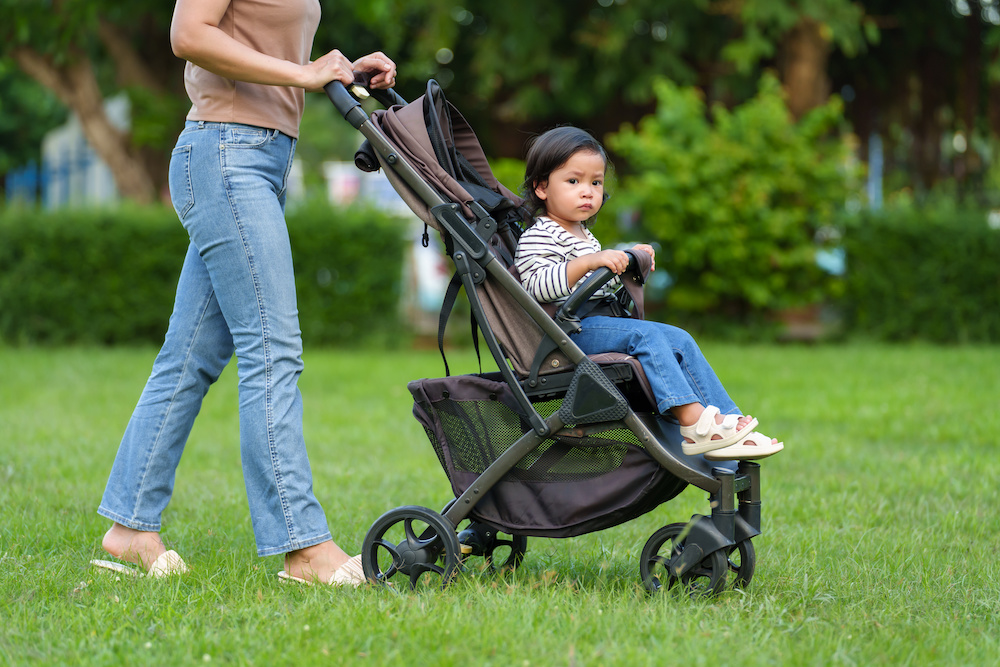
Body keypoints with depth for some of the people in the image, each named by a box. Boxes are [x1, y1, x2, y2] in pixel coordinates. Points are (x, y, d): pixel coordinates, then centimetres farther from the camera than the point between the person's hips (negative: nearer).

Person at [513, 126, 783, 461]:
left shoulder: (583, 236, 24)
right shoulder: (536, 237, -8)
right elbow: (538, 285, -26)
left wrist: (626, 263, 22)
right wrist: (589, 261, -33)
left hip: (595, 322, 10)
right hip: (569, 330, -10)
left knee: (679, 340, -1)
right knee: (644, 334, -28)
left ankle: (727, 421, -5)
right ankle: (691, 419, -32)